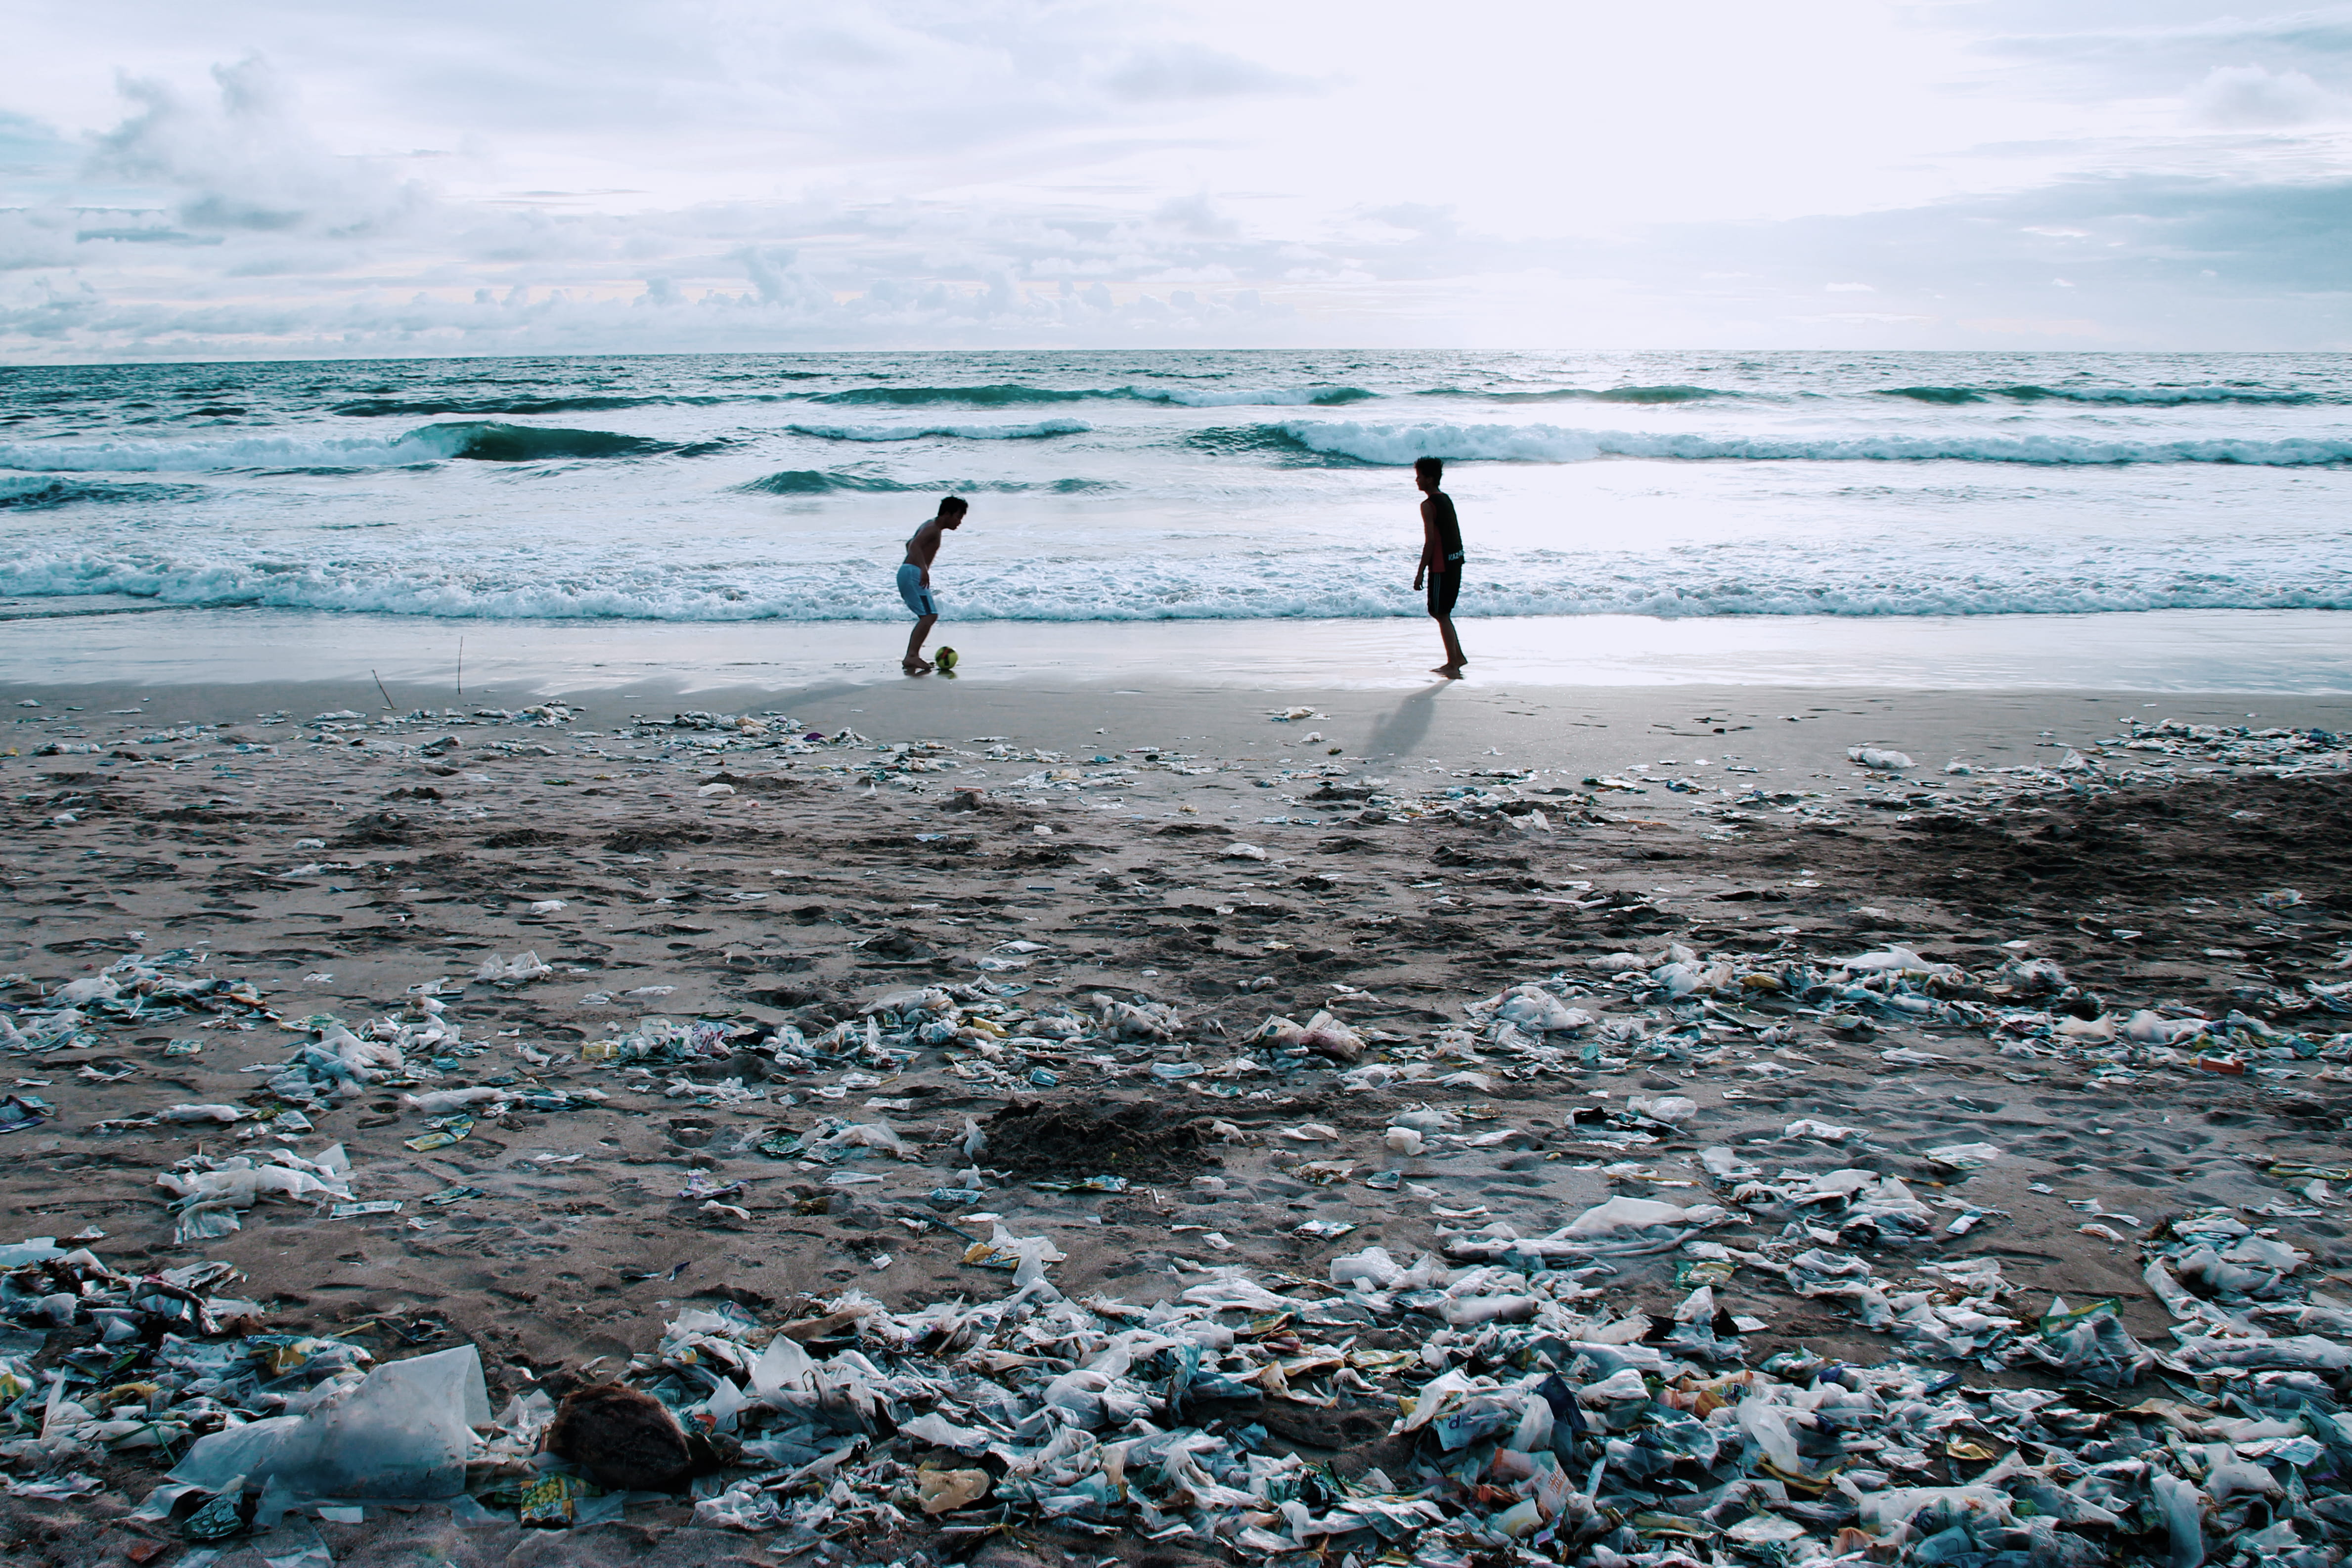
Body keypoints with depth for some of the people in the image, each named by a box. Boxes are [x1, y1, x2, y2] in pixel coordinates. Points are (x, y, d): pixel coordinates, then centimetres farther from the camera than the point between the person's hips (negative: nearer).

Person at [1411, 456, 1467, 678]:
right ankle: (1458, 657, 22)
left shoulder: (1428, 505, -15)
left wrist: (1420, 572, -15)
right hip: (1455, 562, 9)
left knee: (1441, 614, -1)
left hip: (1441, 566, -9)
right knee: (1441, 612, 19)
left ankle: (1453, 665, 0)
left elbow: (1430, 541, -18)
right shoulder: (1446, 499, 12)